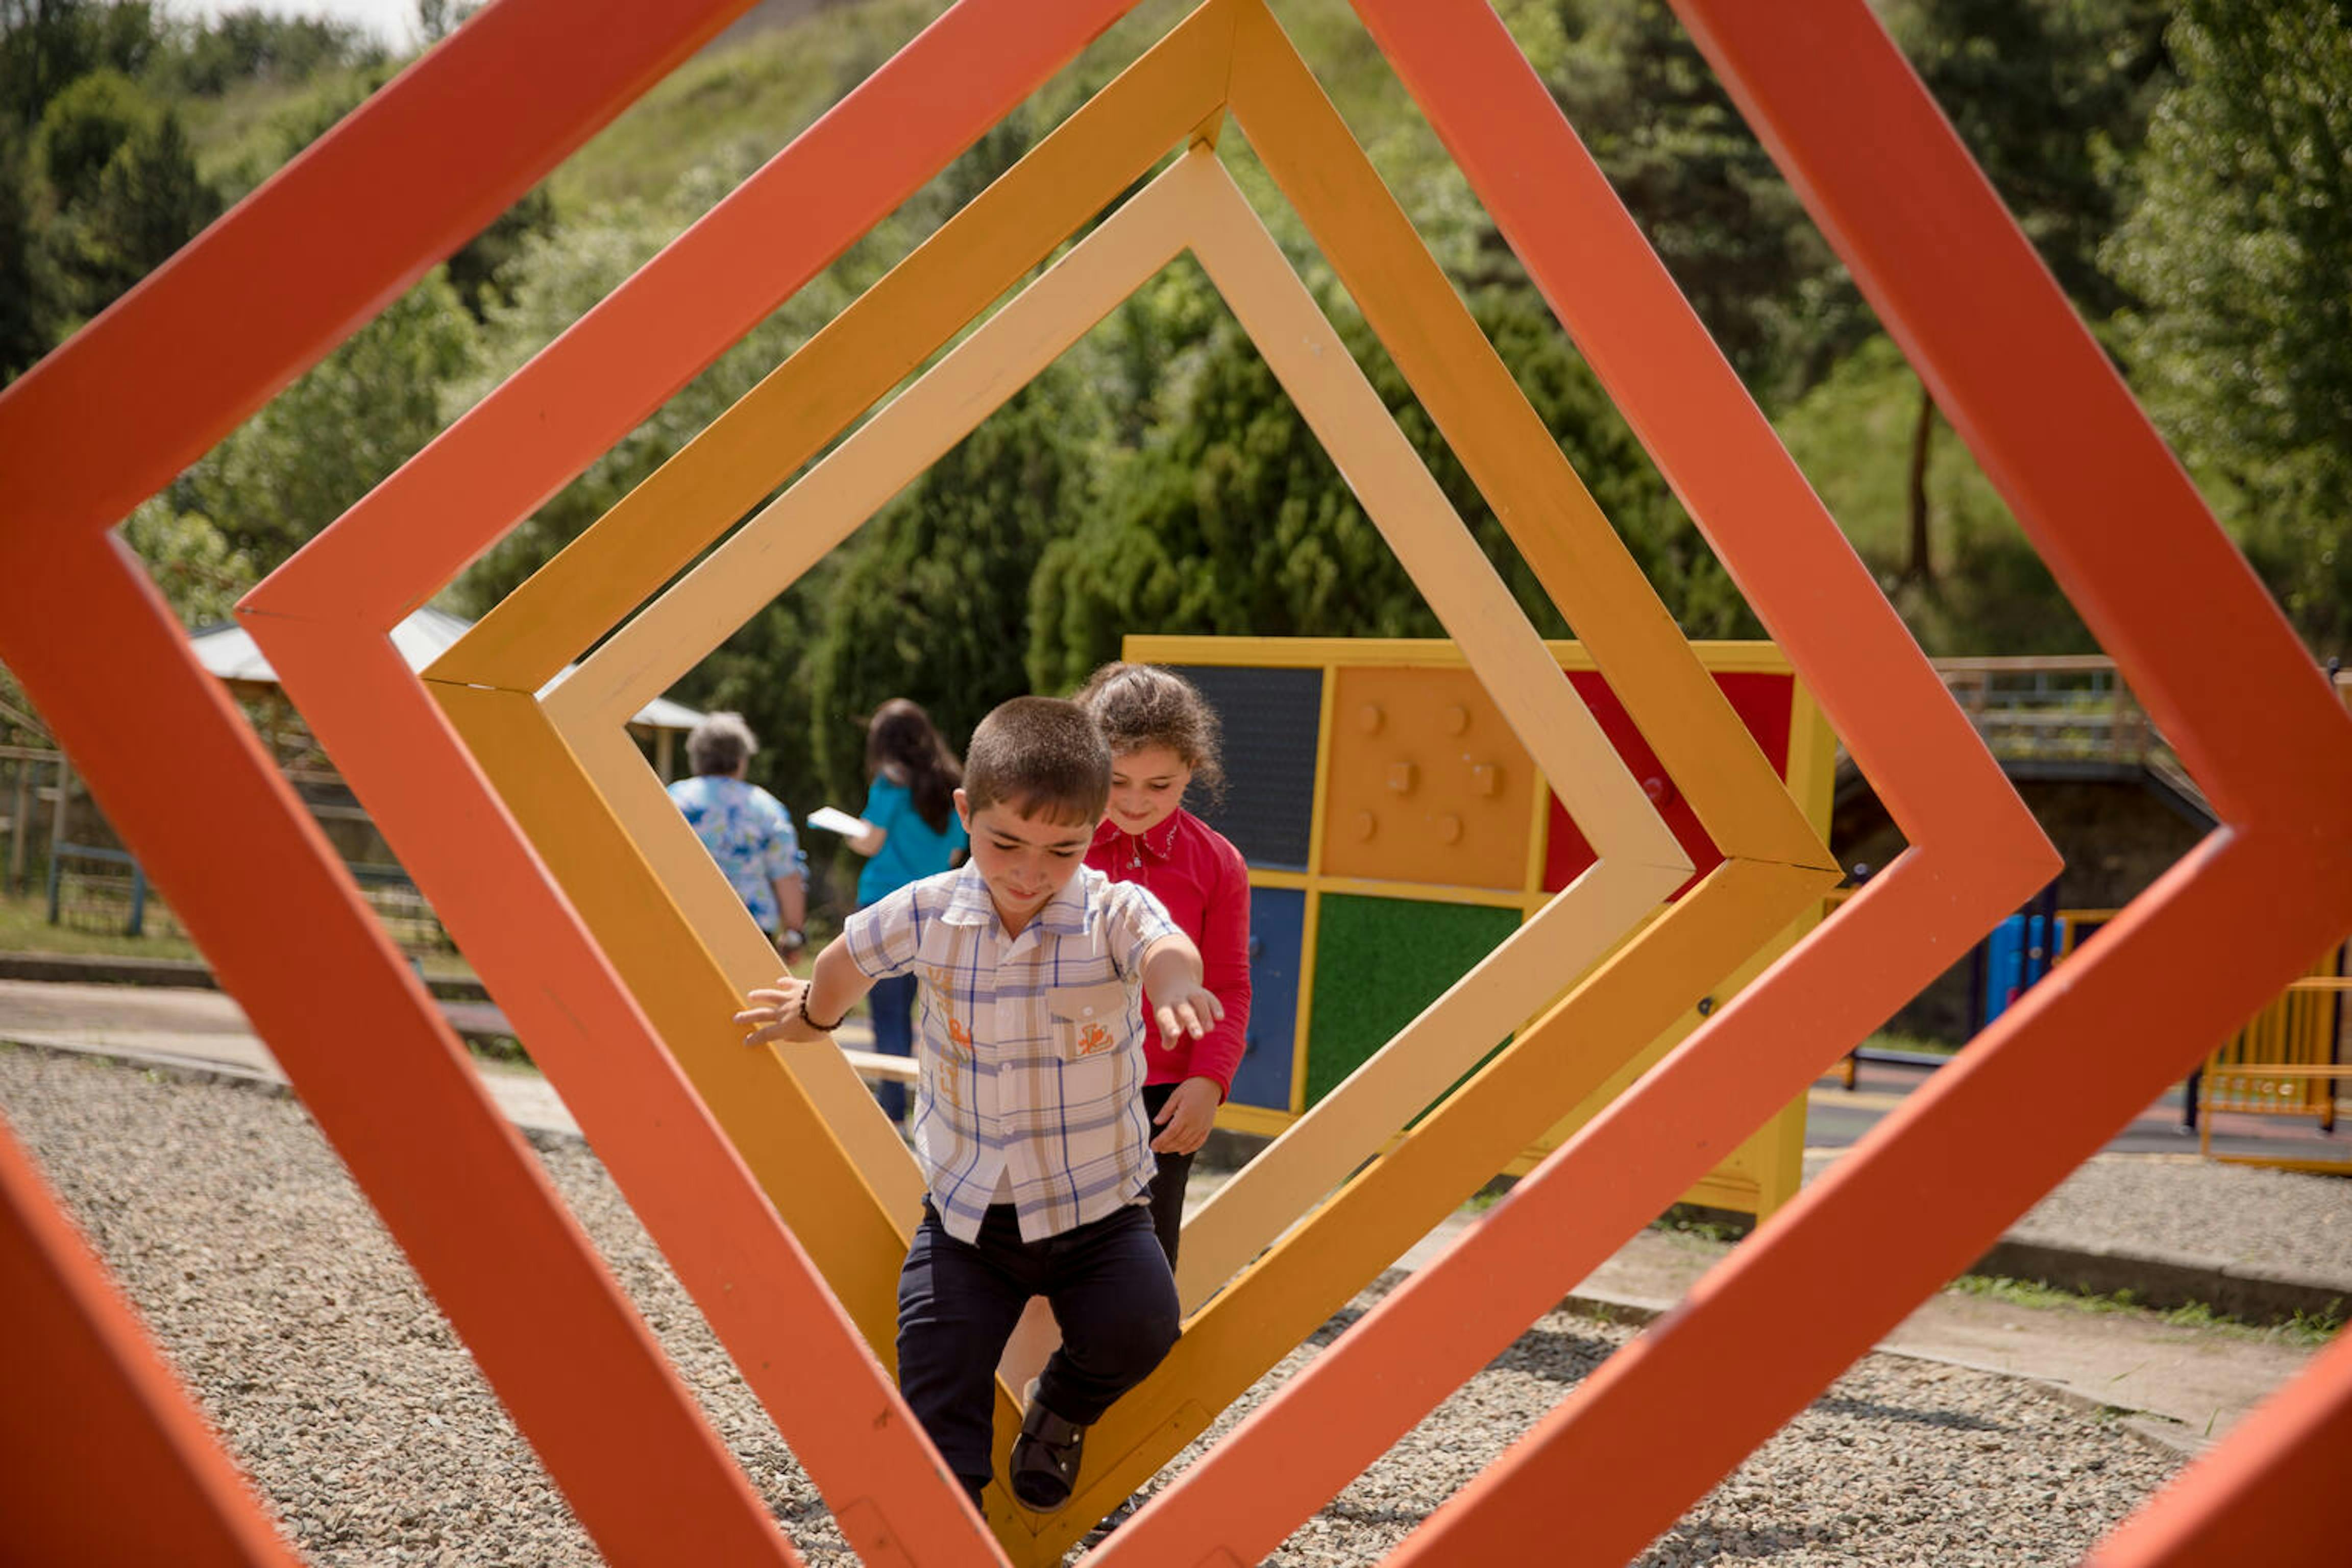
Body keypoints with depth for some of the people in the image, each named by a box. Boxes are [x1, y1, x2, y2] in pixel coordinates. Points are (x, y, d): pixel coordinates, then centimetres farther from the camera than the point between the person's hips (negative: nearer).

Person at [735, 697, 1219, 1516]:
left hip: (1097, 1206, -2)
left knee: (1138, 1326, -21)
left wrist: (1174, 979, -64)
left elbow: (1165, 947, -40)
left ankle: (1059, 1416, 13)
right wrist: (814, 1015, 33)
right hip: (965, 1211, 2)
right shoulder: (927, 914, -8)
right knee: (936, 1389, -7)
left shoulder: (1113, 913, -15)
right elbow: (849, 957, 14)